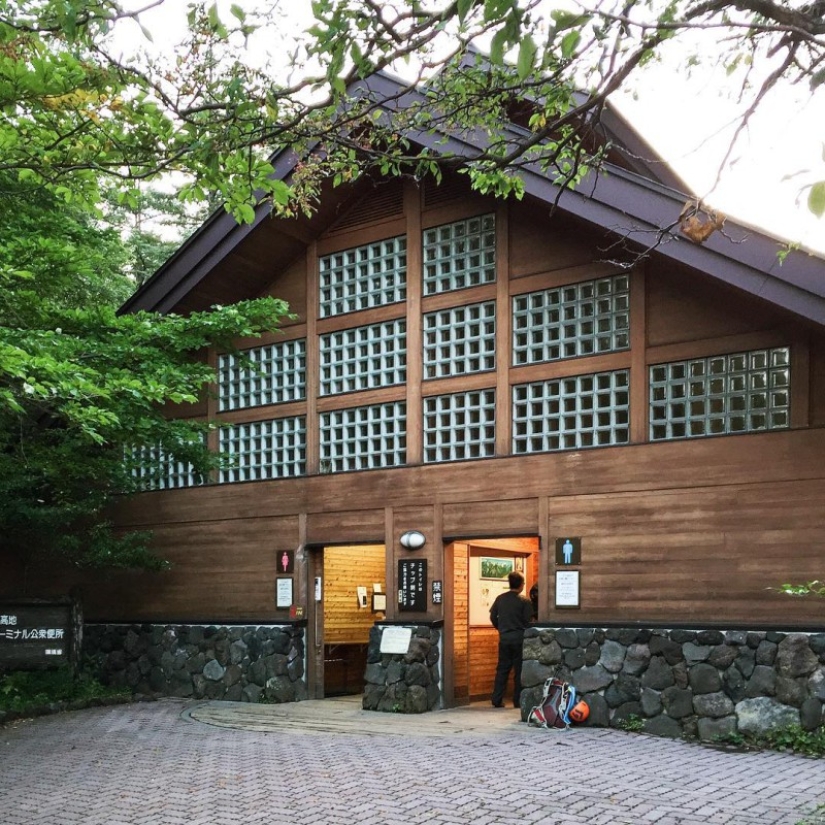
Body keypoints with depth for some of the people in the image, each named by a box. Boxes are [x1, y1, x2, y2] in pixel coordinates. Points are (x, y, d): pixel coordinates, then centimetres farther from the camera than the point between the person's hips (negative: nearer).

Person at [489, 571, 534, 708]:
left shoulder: (500, 599, 2)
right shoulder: (524, 600, -9)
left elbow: (493, 617, 5)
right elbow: (528, 620, -11)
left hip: (504, 638, 4)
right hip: (519, 638, -4)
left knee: (502, 669, 10)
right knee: (519, 670, 5)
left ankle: (497, 700, 9)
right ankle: (518, 701, 5)